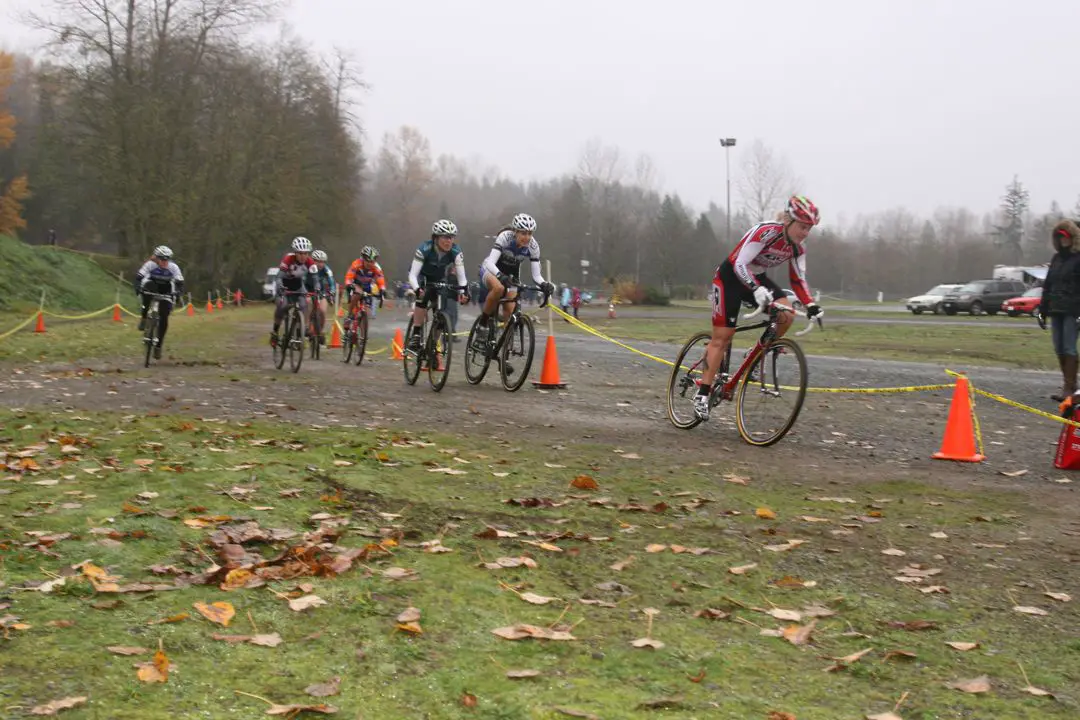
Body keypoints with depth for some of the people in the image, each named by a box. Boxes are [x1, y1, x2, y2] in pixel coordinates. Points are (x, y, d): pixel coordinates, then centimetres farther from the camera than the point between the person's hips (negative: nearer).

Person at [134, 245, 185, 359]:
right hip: (152, 286, 0)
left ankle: (158, 346, 4)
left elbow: (180, 283, -23)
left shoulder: (173, 267, -22)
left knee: (164, 319, -10)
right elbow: (138, 277, -26)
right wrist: (138, 288, -45)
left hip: (166, 292, 0)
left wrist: (178, 293, -43)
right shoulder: (150, 264, -24)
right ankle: (144, 318, -20)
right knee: (148, 285, -37)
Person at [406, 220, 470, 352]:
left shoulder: (455, 252, -28)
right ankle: (416, 335, -25)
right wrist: (418, 290, -57)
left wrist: (463, 291, -47)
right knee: (423, 296, -31)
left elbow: (462, 277, -27)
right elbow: (412, 275, -38)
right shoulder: (425, 249, -35)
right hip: (421, 276, -3)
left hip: (438, 278, 3)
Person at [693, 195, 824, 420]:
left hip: (757, 279, 6)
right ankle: (702, 394, -3)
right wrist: (757, 290, -48)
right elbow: (739, 265, -33)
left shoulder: (797, 248, -7)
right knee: (722, 337, -8)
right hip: (730, 277, -6)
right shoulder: (766, 232, -29)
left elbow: (798, 280, -1)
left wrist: (810, 305, -17)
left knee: (786, 314, -20)